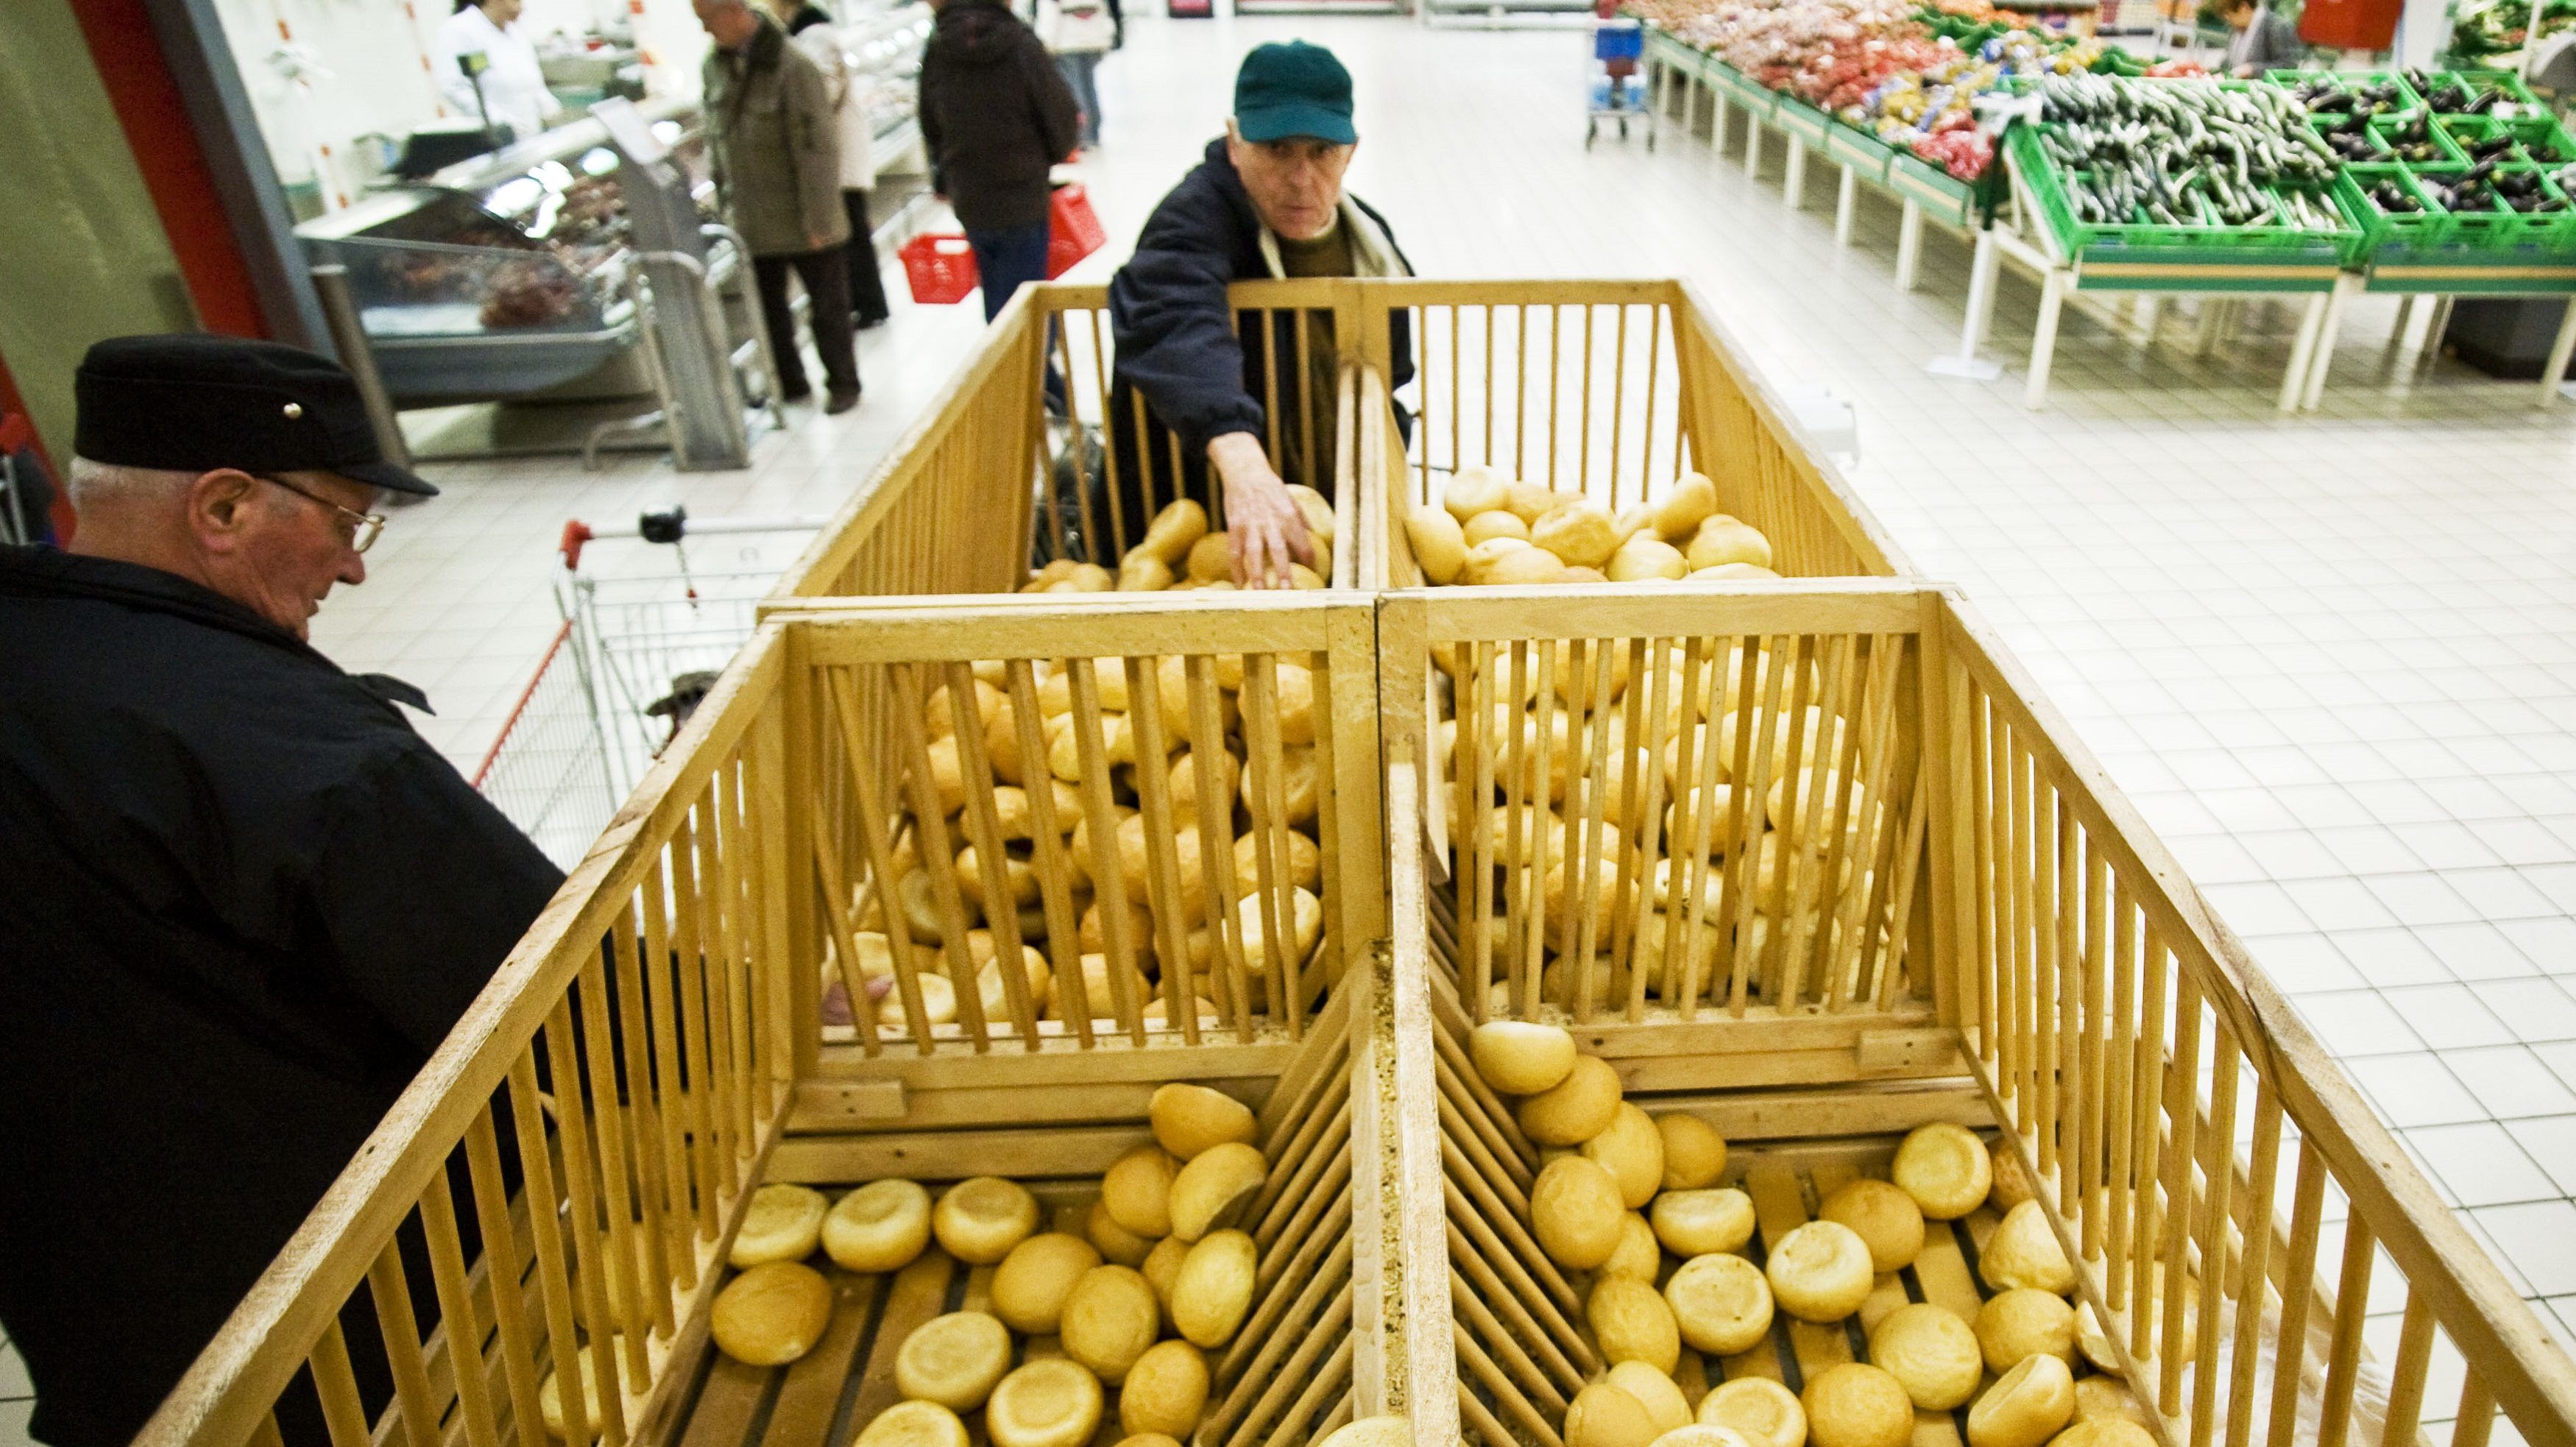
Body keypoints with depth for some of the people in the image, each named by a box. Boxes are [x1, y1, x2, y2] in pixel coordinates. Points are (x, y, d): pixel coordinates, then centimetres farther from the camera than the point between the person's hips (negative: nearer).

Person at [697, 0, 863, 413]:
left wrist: (818, 219, -18)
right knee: (767, 309, 13)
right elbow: (717, 139, 13)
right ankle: (789, 384, 28)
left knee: (827, 309, 8)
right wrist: (727, 198, 12)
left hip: (804, 223, -6)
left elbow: (818, 147, -18)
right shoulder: (716, 65, 3)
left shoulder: (792, 67, -18)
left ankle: (842, 384, 23)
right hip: (752, 222, 6)